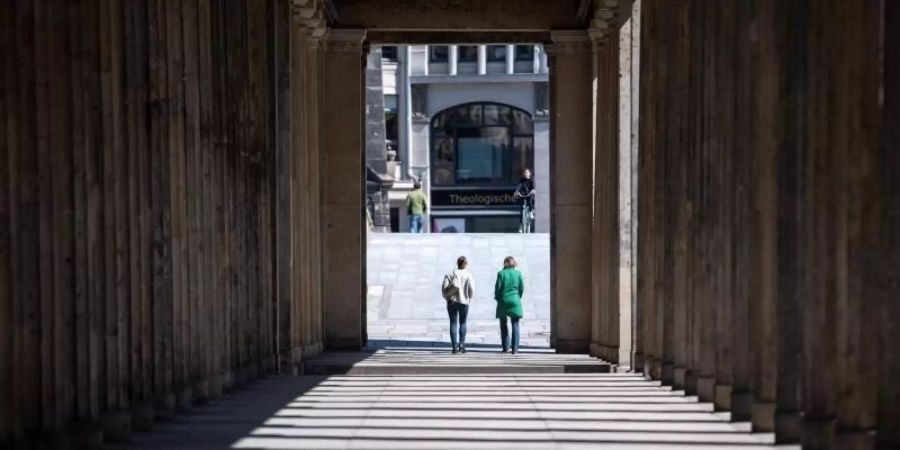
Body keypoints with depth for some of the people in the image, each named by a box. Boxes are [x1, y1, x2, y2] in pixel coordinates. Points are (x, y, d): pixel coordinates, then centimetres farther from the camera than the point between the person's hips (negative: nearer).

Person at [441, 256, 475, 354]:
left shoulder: (450, 274, 0)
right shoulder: (468, 275, -5)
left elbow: (444, 287, -6)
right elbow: (472, 289, -12)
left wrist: (447, 297, 9)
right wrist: (469, 299, 6)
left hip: (452, 301, 1)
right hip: (464, 302, -1)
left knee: (453, 323, 4)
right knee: (462, 323, 13)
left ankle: (454, 346, -5)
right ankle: (461, 345, 7)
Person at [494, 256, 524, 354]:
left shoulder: (501, 273, -6)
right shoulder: (518, 273, -1)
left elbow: (498, 287, -6)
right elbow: (522, 288, 0)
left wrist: (497, 297, 11)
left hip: (503, 302, -1)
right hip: (515, 301, 1)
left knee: (503, 325, 12)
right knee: (515, 325, 3)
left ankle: (505, 347, 11)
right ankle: (515, 348, -3)